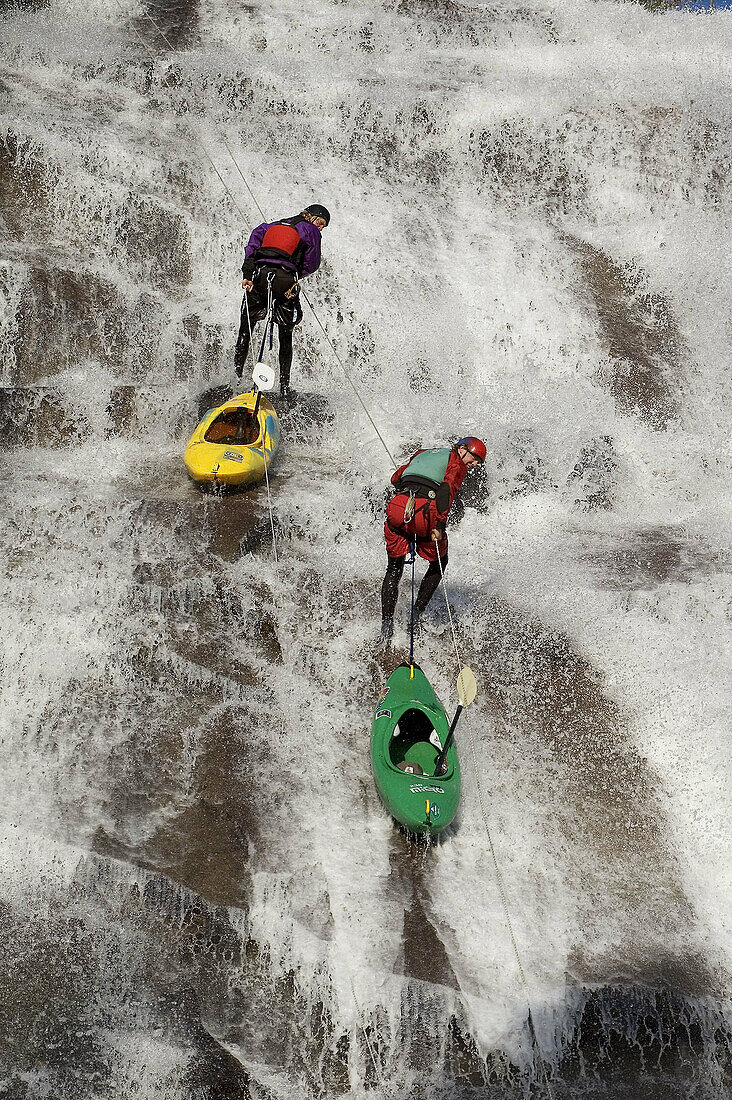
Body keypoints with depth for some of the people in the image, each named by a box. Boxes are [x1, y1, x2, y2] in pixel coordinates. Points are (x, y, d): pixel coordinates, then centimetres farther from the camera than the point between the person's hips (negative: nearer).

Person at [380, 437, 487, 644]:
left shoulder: (423, 454, 31)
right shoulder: (456, 463, 12)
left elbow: (396, 479, 29)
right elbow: (447, 489, -8)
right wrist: (439, 524, -15)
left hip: (396, 508, 5)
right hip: (425, 514, -5)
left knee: (394, 570, 18)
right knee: (439, 563, 21)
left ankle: (386, 624, 11)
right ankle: (416, 613, 11)